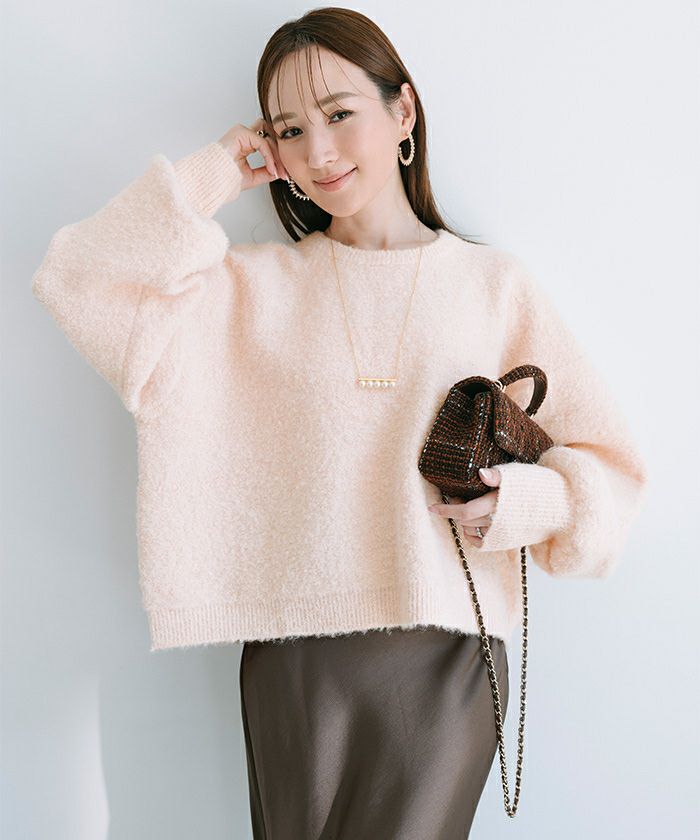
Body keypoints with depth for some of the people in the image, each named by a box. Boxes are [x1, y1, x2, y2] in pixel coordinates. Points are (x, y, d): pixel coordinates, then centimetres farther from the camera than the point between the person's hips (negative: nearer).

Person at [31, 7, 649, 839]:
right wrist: (217, 175, -1)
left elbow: (609, 465, 6)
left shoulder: (494, 285, 3)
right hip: (293, 657, 1)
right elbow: (78, 282, -5)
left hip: (446, 655, 0)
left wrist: (517, 502, -14)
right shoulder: (257, 288, 6)